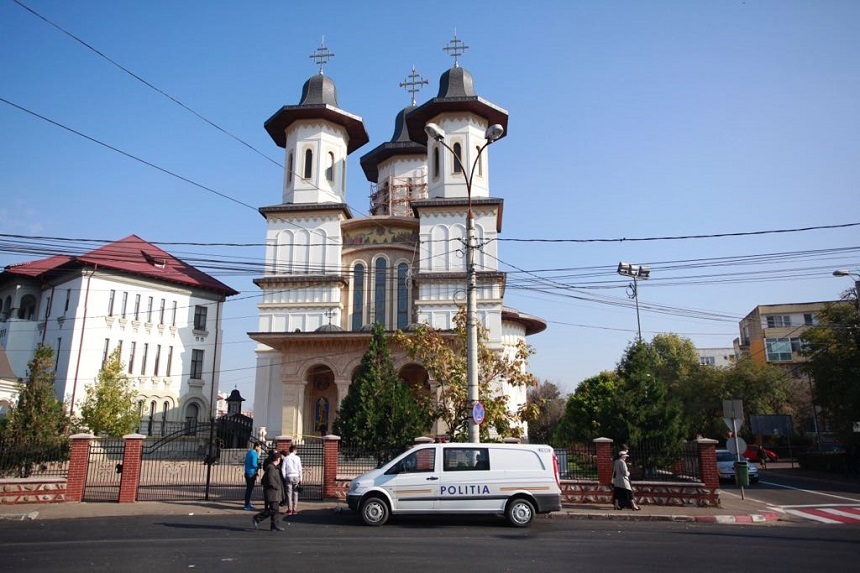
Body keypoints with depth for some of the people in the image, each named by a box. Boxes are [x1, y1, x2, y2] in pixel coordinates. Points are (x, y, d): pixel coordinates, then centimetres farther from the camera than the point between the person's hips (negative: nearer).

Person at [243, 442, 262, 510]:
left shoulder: (248, 452, 13)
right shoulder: (254, 454, -15)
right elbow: (254, 464, -22)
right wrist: (258, 466, -4)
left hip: (247, 473, 9)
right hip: (252, 473, -9)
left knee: (248, 489, 15)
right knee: (250, 489, -3)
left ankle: (248, 504, 22)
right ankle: (247, 505, 0)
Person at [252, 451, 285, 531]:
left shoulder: (275, 467, 14)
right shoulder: (271, 468, -16)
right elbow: (271, 481, -23)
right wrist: (277, 487, -12)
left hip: (274, 492, 10)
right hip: (271, 492, -10)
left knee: (274, 509, 10)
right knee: (273, 509, -10)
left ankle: (274, 525, 12)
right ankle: (257, 518, -1)